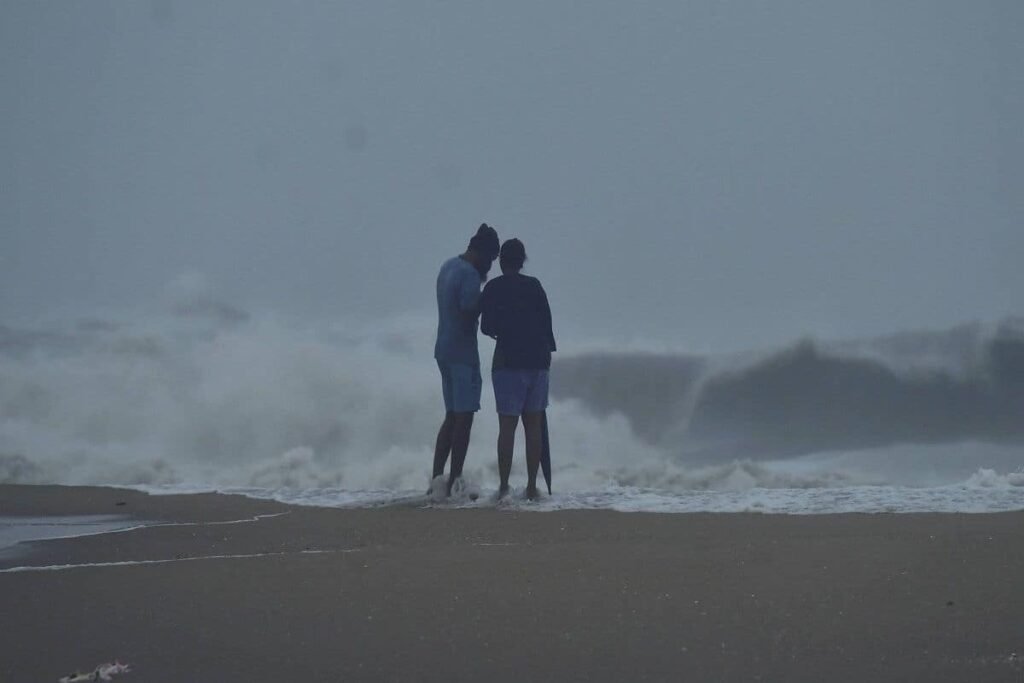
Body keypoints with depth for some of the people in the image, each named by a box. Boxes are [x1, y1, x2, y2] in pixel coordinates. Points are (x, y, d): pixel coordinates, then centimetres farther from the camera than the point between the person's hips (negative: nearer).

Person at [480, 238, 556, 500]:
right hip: (538, 360, 4)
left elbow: (487, 326, -7)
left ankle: (504, 485, -7)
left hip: (509, 361, -3)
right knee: (533, 424, 7)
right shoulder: (534, 286, 6)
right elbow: (547, 321, 6)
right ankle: (532, 486, 7)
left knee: (507, 424, -3)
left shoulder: (494, 288, -4)